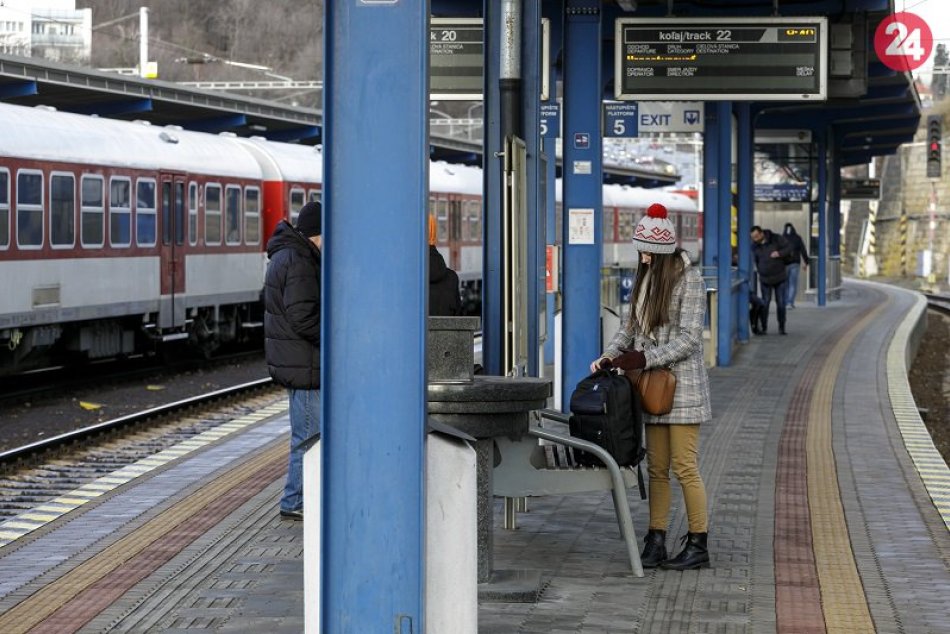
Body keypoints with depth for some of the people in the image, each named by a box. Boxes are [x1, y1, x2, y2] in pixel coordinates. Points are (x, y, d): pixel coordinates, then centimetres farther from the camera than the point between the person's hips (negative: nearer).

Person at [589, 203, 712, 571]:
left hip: (682, 384, -7)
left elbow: (688, 338, -14)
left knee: (684, 466, -6)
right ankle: (656, 542, 10)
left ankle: (698, 545, 0)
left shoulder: (689, 280, -10)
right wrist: (610, 355, 0)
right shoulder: (646, 278, 14)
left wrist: (644, 358, -20)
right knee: (656, 467, 7)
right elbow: (631, 326, 17)